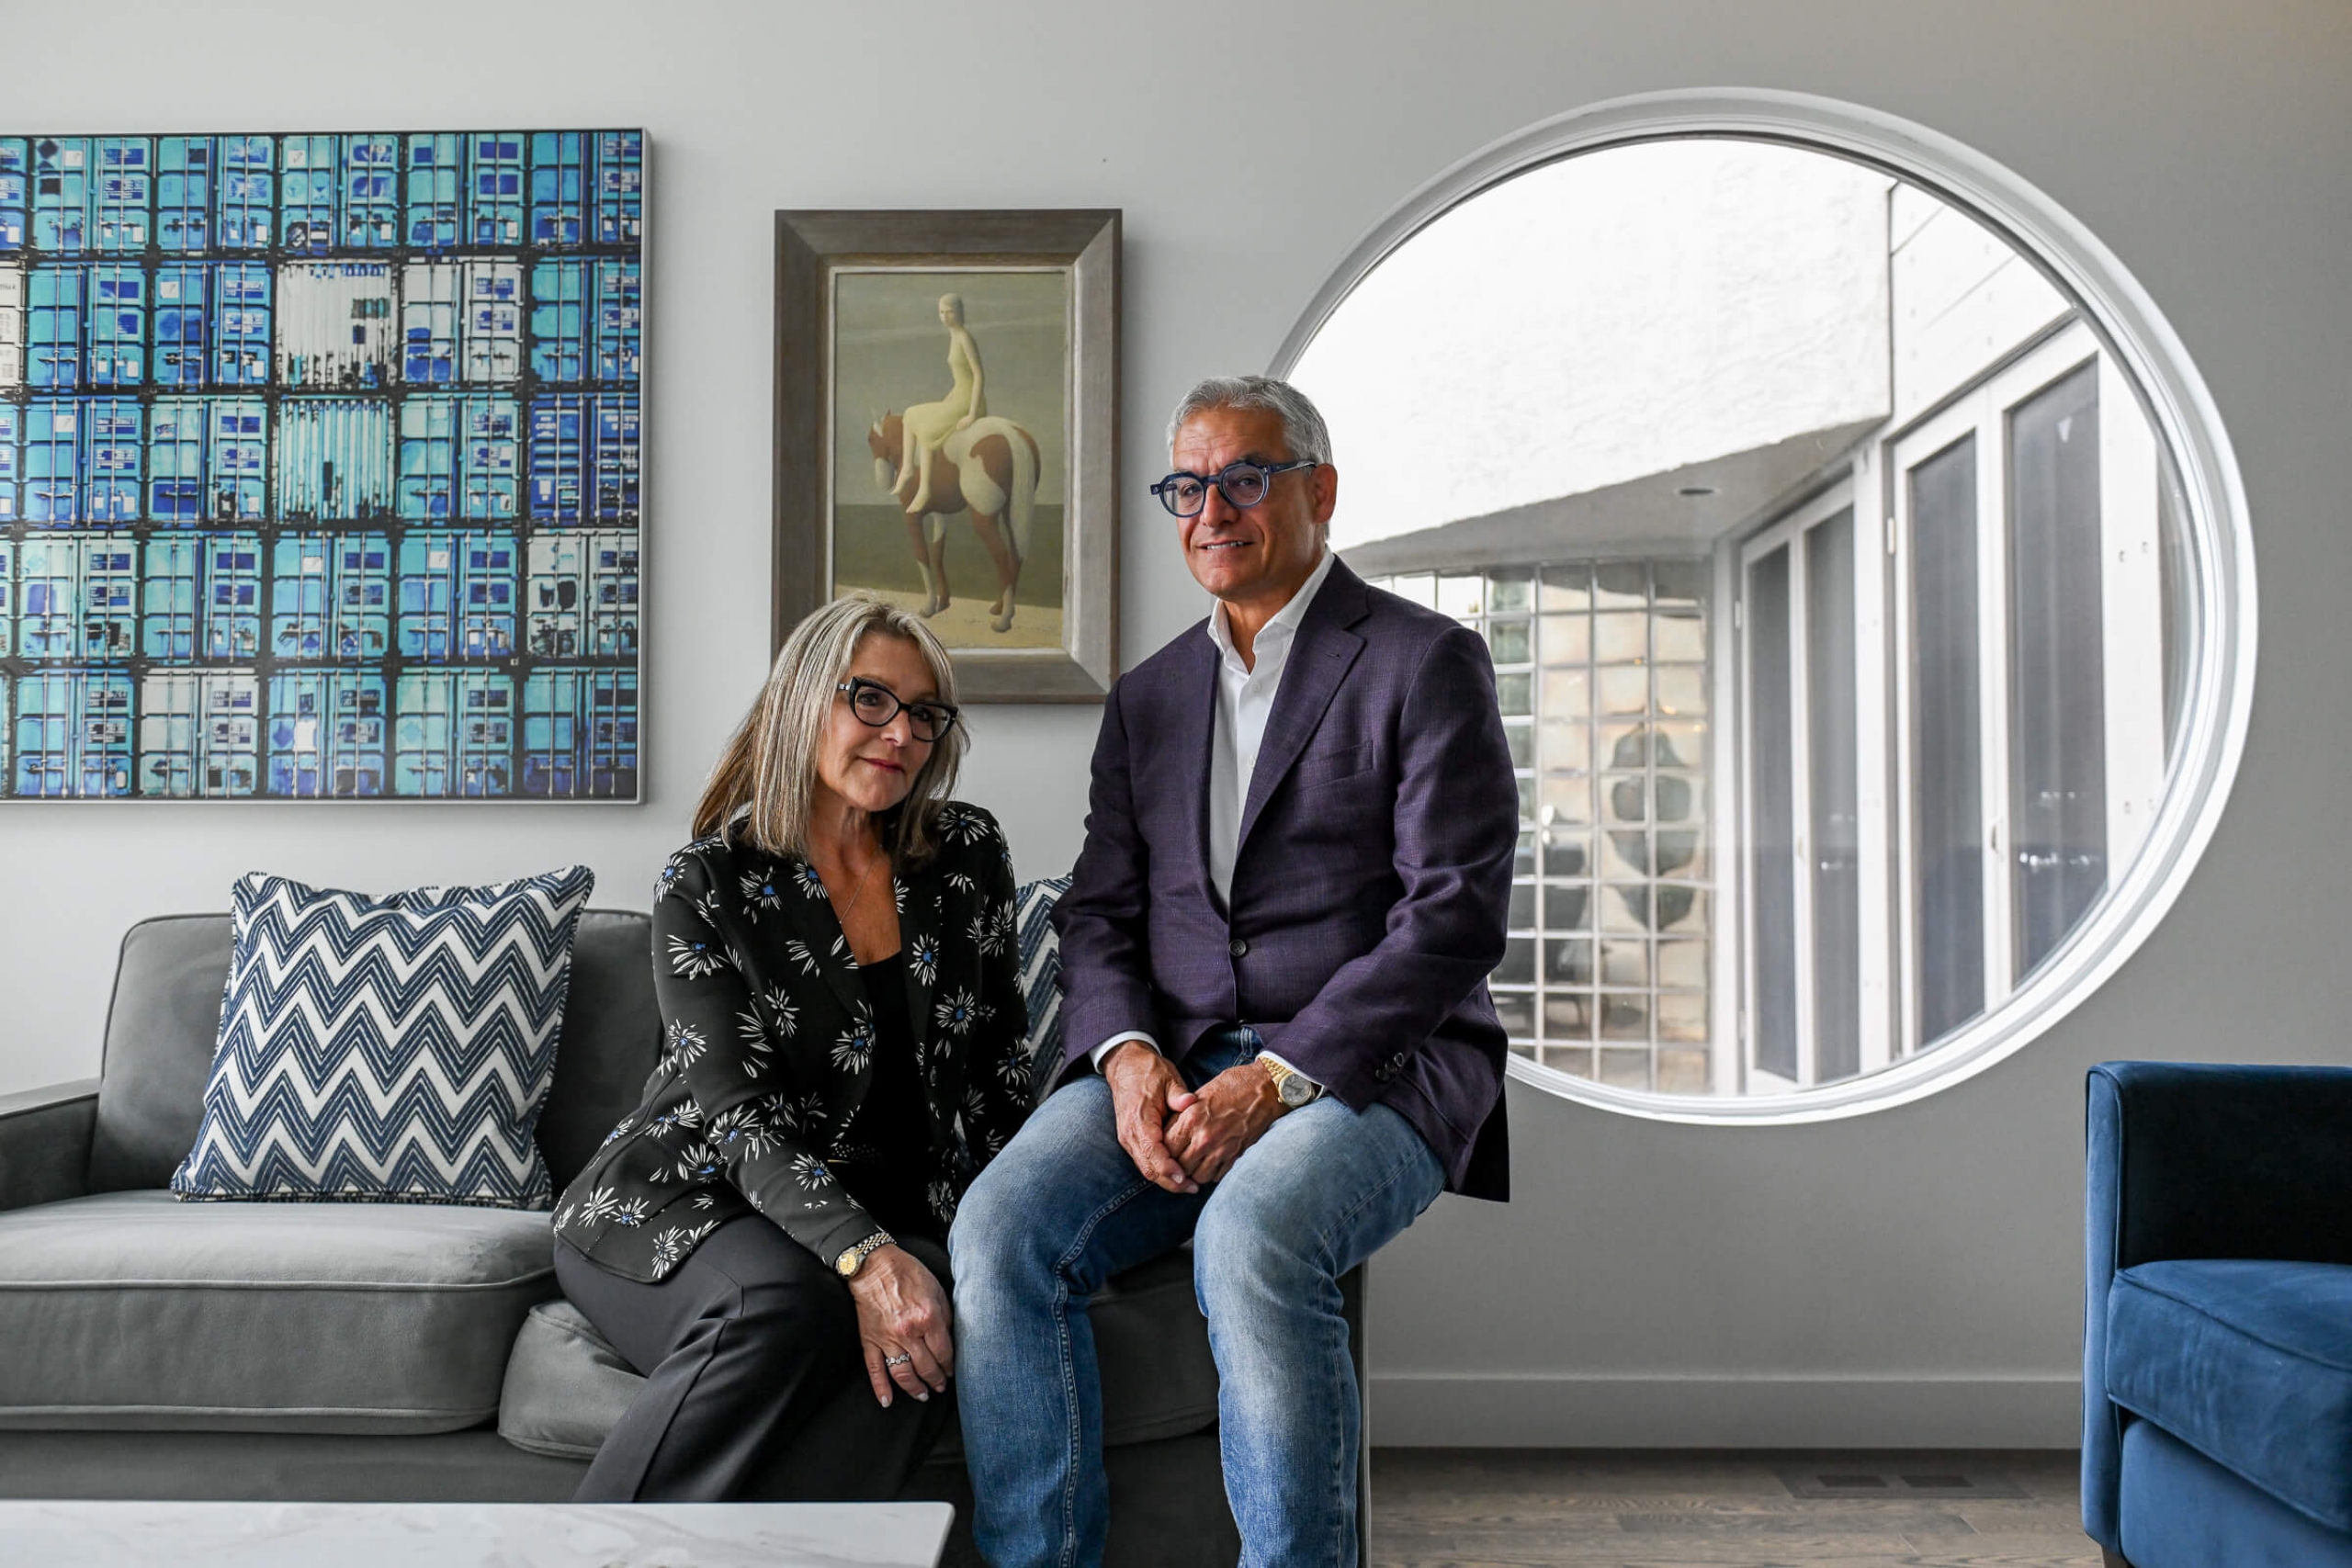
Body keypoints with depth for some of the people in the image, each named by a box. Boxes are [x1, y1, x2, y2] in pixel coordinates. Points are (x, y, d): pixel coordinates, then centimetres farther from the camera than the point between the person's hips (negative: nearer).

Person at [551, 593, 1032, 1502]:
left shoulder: (969, 857, 6)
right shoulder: (706, 886, -5)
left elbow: (1001, 1068, 12)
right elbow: (739, 1117, -14)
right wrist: (863, 1257, -30)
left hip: (888, 1218, 3)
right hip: (690, 1201, -3)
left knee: (939, 1327, -32)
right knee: (782, 1305, -36)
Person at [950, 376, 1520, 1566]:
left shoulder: (1426, 662, 1)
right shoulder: (1146, 697, 19)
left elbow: (1457, 913, -9)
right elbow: (1098, 913, 14)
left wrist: (1281, 1075, -17)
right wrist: (1127, 1052, -8)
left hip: (1371, 1068, -4)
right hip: (1173, 1069, 5)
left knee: (1250, 1237, -35)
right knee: (999, 1229, -22)